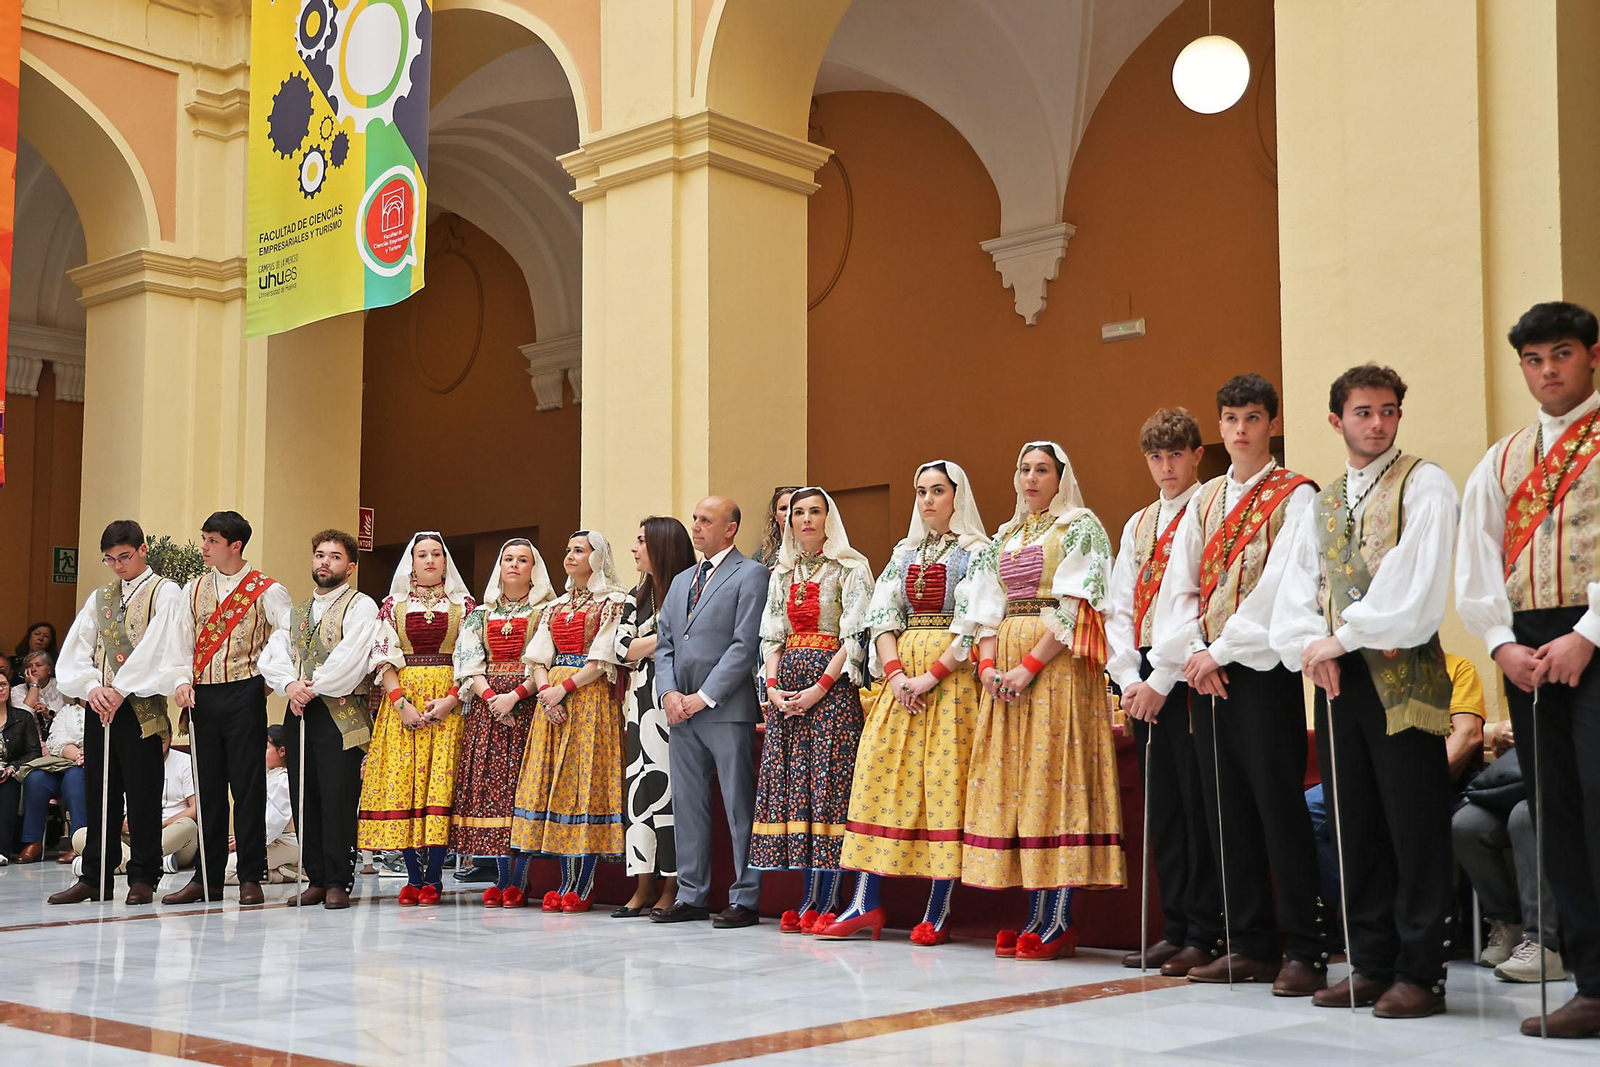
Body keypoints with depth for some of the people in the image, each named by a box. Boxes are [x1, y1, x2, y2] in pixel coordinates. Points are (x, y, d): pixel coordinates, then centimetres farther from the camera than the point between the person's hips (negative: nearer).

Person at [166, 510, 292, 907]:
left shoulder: (266, 590, 0)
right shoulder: (194, 589, 13)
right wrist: (182, 681, -6)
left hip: (244, 694, -4)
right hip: (202, 695, 4)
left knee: (247, 784, -2)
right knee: (208, 785, 8)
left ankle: (251, 878, 4)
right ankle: (207, 877, 14)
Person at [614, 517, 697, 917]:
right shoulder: (637, 596, 17)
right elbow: (624, 648, 5)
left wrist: (647, 644, -10)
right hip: (643, 701, 6)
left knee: (672, 785, -6)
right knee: (641, 786, 3)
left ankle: (672, 887, -1)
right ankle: (645, 884, 6)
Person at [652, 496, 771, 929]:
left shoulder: (750, 574, -3)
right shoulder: (681, 581, 21)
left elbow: (746, 645, -11)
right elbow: (664, 642, 17)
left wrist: (704, 697, -13)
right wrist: (670, 693, 0)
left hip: (726, 710, -7)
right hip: (681, 711, 7)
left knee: (739, 807, -4)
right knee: (687, 806, 9)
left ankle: (745, 899, 0)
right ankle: (691, 896, 16)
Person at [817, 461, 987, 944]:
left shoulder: (976, 552, -1)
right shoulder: (904, 554, 16)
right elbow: (881, 614, 8)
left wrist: (930, 676, -16)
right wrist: (895, 673, -7)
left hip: (951, 674, -5)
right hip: (901, 673, 5)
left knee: (945, 779, -7)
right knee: (879, 773, -2)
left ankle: (938, 909, -2)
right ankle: (866, 902, -1)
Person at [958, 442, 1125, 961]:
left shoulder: (1081, 527, 0)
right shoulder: (1003, 538, 20)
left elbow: (1075, 606, -10)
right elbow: (986, 608, 16)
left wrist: (1030, 666, -16)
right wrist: (988, 664, -2)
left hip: (1058, 665, -7)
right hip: (1006, 668, 7)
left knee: (1055, 774, -10)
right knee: (1011, 778, 2)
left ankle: (1059, 922, -8)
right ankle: (1036, 915, 6)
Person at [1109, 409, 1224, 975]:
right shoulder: (1138, 524, 18)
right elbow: (1120, 608, 14)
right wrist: (1129, 679, 0)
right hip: (1144, 678, 7)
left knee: (1197, 806, -5)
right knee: (1161, 807, 9)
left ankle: (1205, 934, 2)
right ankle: (1175, 928, 16)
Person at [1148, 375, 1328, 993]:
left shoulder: (1295, 496, -2)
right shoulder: (1205, 500, 16)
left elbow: (1280, 581, -14)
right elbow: (1180, 586, 9)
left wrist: (1224, 649, -16)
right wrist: (1193, 653, -5)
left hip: (1264, 668, -6)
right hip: (1205, 670, 6)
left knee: (1278, 804, -7)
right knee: (1225, 809, 7)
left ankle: (1305, 951, 0)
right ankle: (1251, 946, 15)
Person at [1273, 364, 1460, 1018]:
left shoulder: (1423, 485, -1)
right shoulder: (1320, 504, 18)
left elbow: (1415, 577, -14)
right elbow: (1295, 590, 10)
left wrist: (1346, 637, -12)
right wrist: (1311, 647, -8)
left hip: (1404, 677, -6)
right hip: (1338, 680, 6)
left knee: (1415, 829, -4)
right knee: (1355, 828, 9)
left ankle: (1420, 973, 3)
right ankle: (1372, 964, 17)